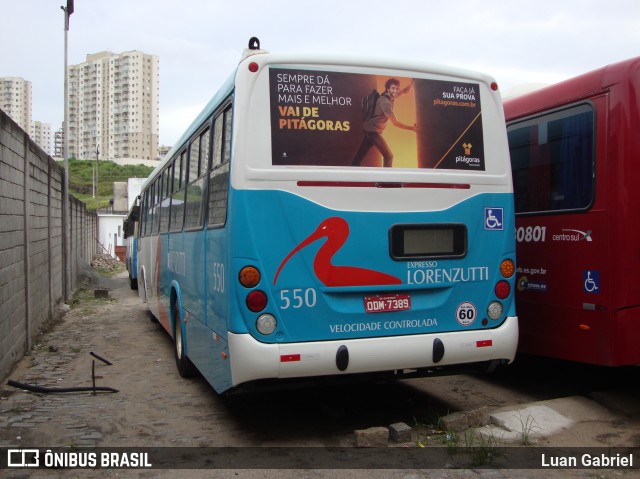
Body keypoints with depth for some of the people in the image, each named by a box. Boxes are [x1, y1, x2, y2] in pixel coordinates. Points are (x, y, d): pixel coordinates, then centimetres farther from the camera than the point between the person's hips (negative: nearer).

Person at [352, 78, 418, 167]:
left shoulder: (390, 96, 3)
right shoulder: (385, 101, -23)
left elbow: (405, 91, 13)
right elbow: (395, 122, -22)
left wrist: (413, 81, -7)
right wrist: (412, 128, -17)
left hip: (370, 130, 10)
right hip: (373, 130, -10)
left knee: (360, 155, 12)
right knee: (388, 156, -8)